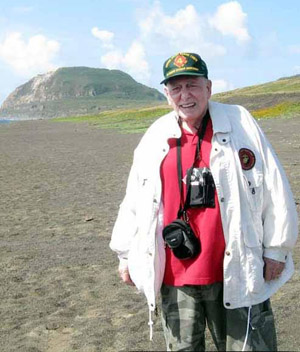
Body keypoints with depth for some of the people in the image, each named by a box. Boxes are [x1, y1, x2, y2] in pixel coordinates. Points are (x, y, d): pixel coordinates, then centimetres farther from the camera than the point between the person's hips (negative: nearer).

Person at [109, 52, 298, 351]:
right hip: (174, 275, 3)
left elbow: (275, 190, -3)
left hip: (234, 270, -2)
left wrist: (276, 248, -3)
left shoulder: (240, 123, -3)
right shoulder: (155, 138, 5)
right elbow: (134, 200, 11)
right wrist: (126, 255, 12)